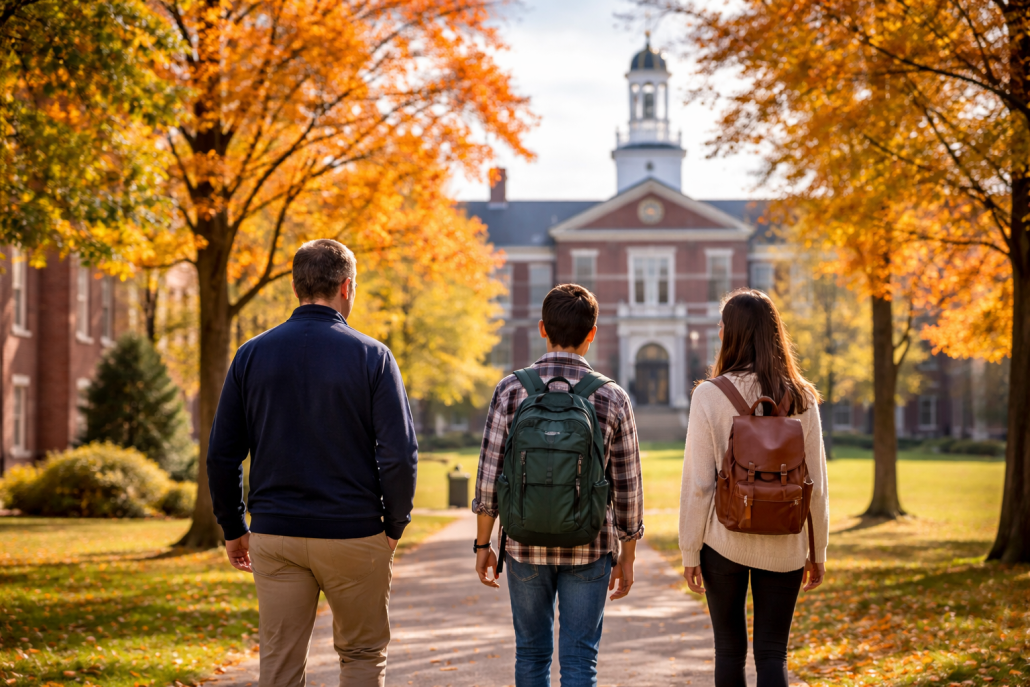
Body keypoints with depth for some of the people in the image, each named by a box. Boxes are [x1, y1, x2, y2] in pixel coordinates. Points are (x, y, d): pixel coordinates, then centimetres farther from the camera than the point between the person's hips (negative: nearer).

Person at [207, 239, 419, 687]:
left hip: (274, 534, 2)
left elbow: (222, 454, 4)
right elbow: (399, 454, -10)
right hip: (353, 533, -2)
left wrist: (233, 528, 14)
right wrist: (394, 525, 3)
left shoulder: (252, 355, 3)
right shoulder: (371, 356, -6)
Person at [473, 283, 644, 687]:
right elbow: (626, 485, -1)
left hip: (526, 545, 1)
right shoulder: (612, 399, -5)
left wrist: (483, 543, 6)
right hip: (589, 548, -1)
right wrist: (626, 557, 10)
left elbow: (489, 475, -5)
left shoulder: (512, 390, -6)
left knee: (532, 653, 16)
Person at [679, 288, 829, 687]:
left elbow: (697, 483, -9)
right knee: (772, 654, 6)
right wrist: (817, 552, 12)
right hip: (784, 546, 2)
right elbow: (816, 485, 1)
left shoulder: (710, 396, -9)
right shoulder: (801, 399, -2)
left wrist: (690, 551, 0)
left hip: (725, 541, -2)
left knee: (730, 650, 13)